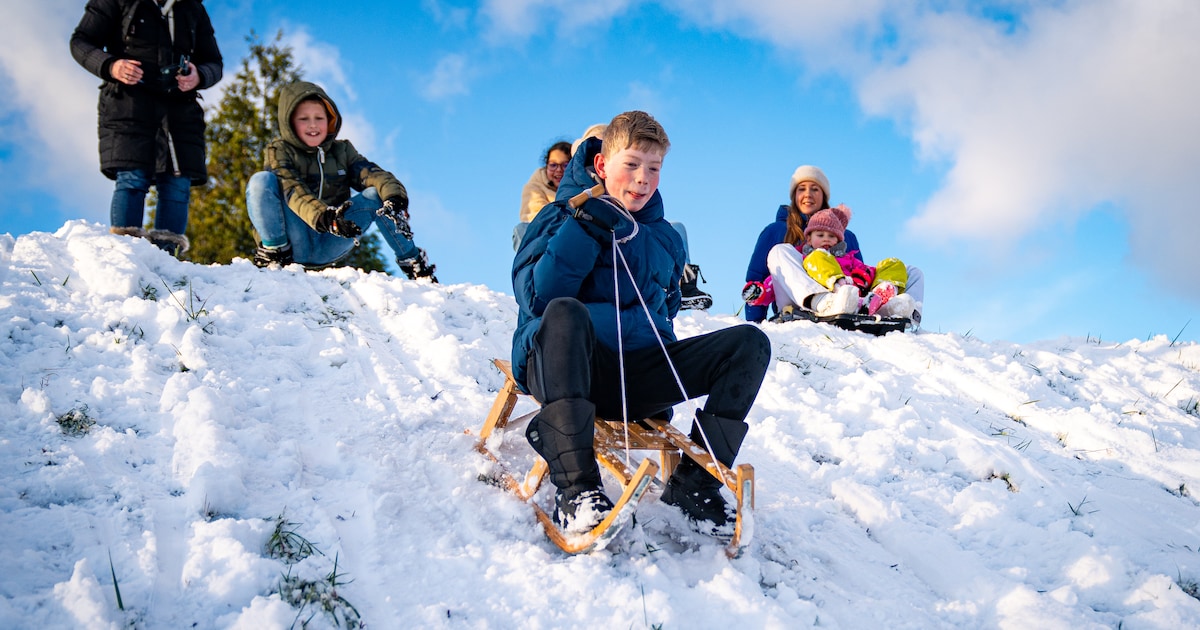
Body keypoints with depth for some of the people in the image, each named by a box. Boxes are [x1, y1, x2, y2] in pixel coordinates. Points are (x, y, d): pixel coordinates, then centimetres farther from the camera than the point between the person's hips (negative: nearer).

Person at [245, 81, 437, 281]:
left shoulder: (342, 150, 12)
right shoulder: (279, 151, 0)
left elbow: (372, 174, -9)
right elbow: (293, 191, -19)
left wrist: (395, 197, -32)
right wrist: (322, 217, -40)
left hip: (328, 248, 3)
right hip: (295, 242, -3)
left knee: (375, 194, -12)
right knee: (261, 181, -24)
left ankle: (412, 262, -8)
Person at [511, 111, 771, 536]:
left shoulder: (666, 239, 18)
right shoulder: (559, 220, 3)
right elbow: (536, 298, -12)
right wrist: (583, 231, -18)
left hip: (635, 378, 5)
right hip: (559, 369, -5)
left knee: (749, 344, -10)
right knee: (564, 313, -39)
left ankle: (693, 484, -16)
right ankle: (575, 487, -40)